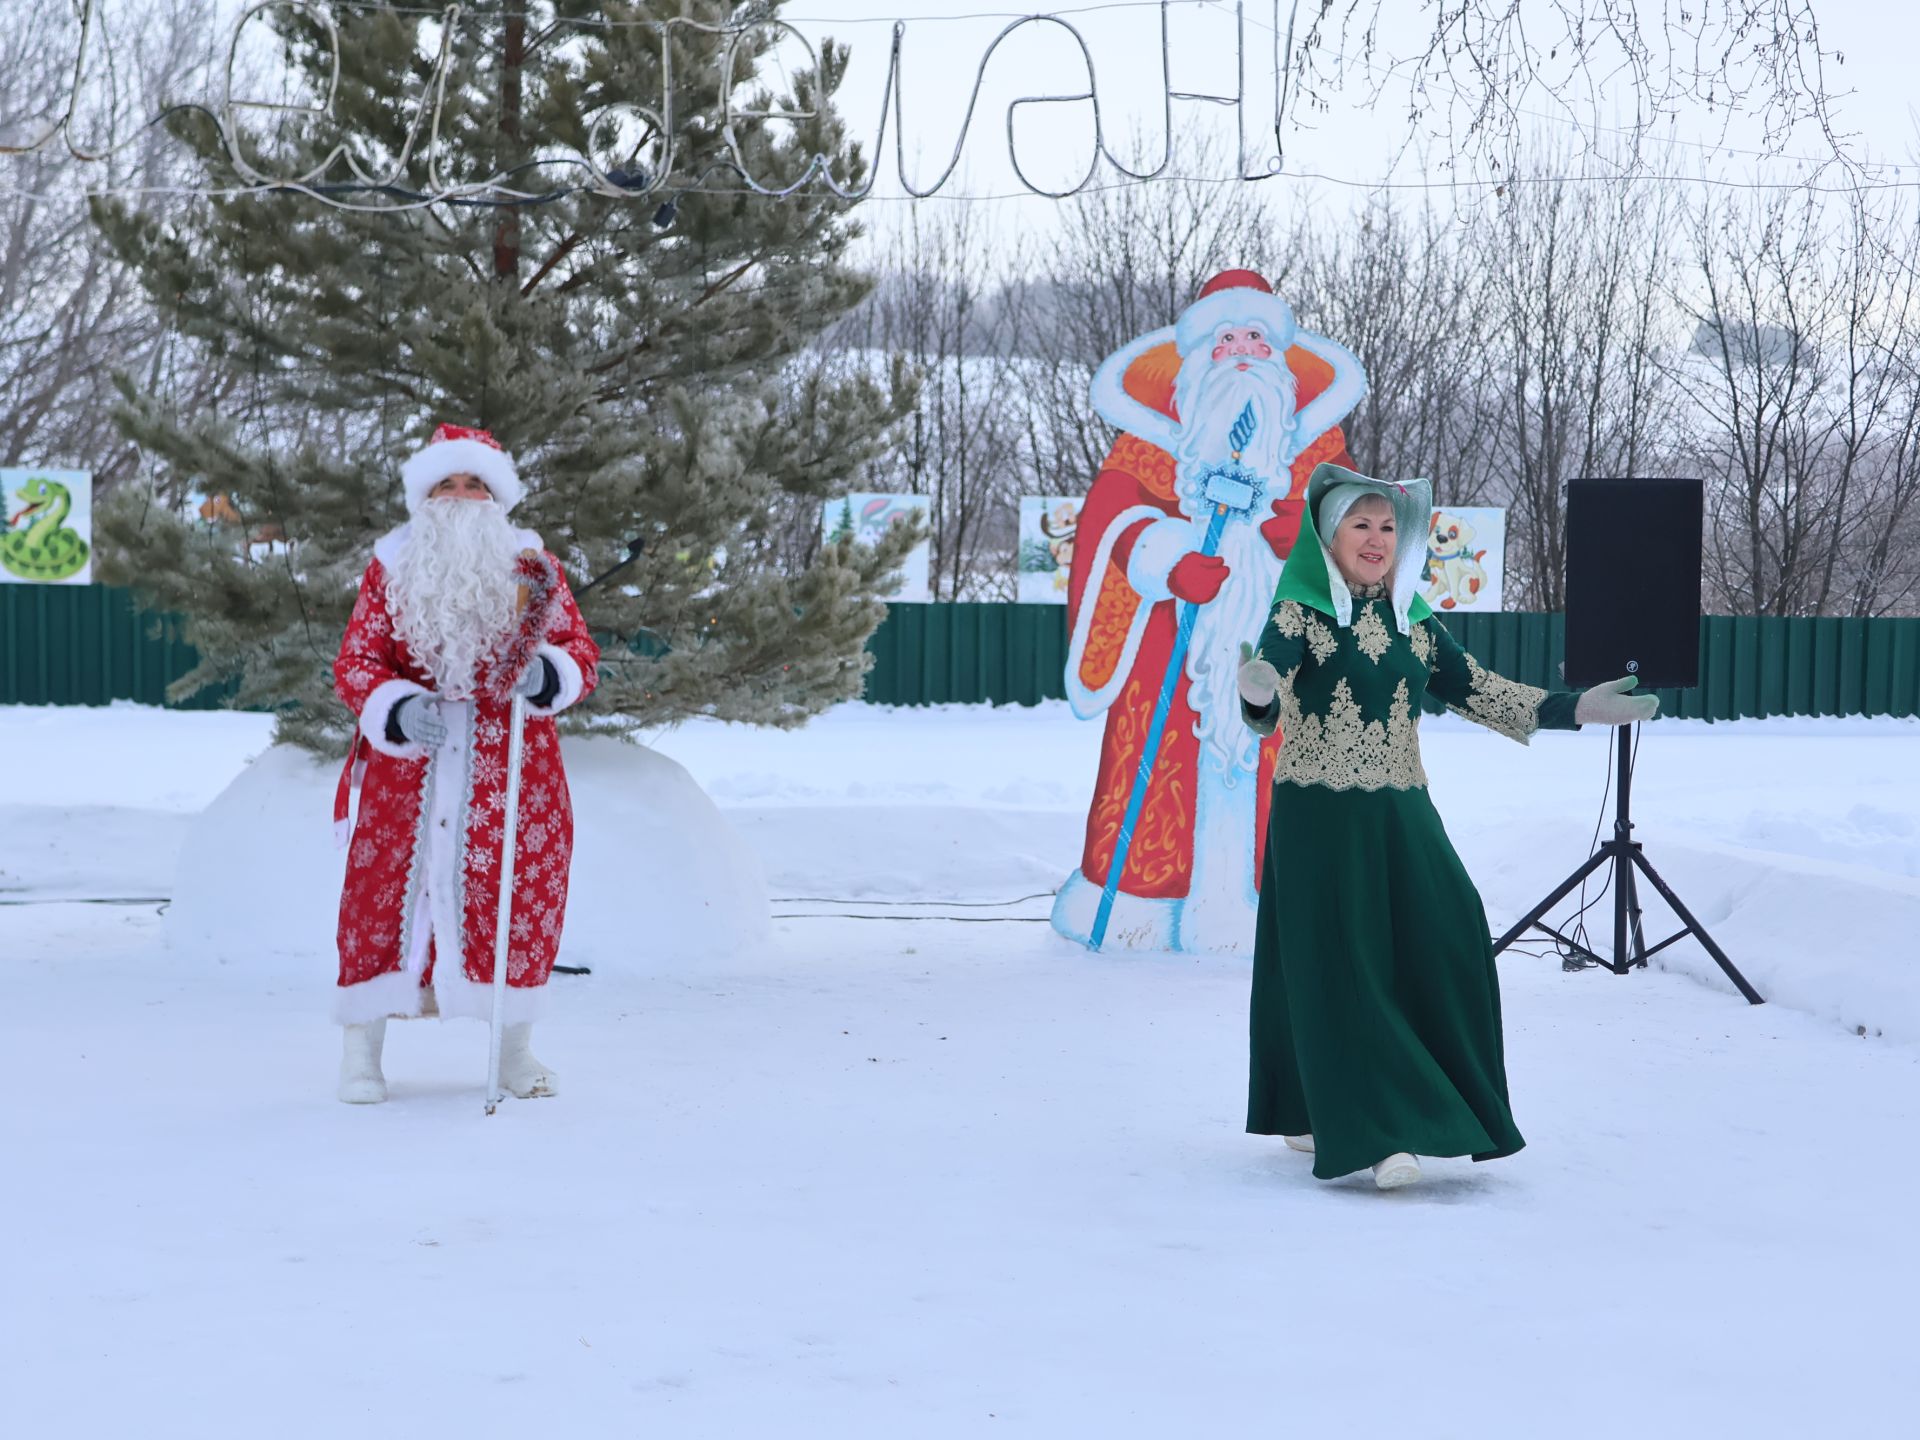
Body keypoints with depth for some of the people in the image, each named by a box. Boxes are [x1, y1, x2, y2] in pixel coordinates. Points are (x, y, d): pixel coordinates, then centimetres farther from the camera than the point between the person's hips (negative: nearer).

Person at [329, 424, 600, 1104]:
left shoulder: (532, 568, 4)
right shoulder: (389, 568, 3)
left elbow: (580, 654, 1)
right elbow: (355, 661, 0)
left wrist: (545, 674, -22)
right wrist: (397, 709, -20)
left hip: (512, 769, 1)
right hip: (406, 764, 0)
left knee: (519, 894, 1)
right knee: (385, 889, -3)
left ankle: (515, 1047, 17)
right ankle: (361, 1048, 9)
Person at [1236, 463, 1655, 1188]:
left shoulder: (1414, 621, 11)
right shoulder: (1298, 613, -6)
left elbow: (1476, 690, 16)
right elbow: (1268, 685, -21)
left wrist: (1577, 709, 13)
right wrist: (1258, 693, -46)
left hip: (1400, 814, 5)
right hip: (1319, 815, -5)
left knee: (1442, 944, -1)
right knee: (1336, 969, -5)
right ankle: (1369, 1133, -2)